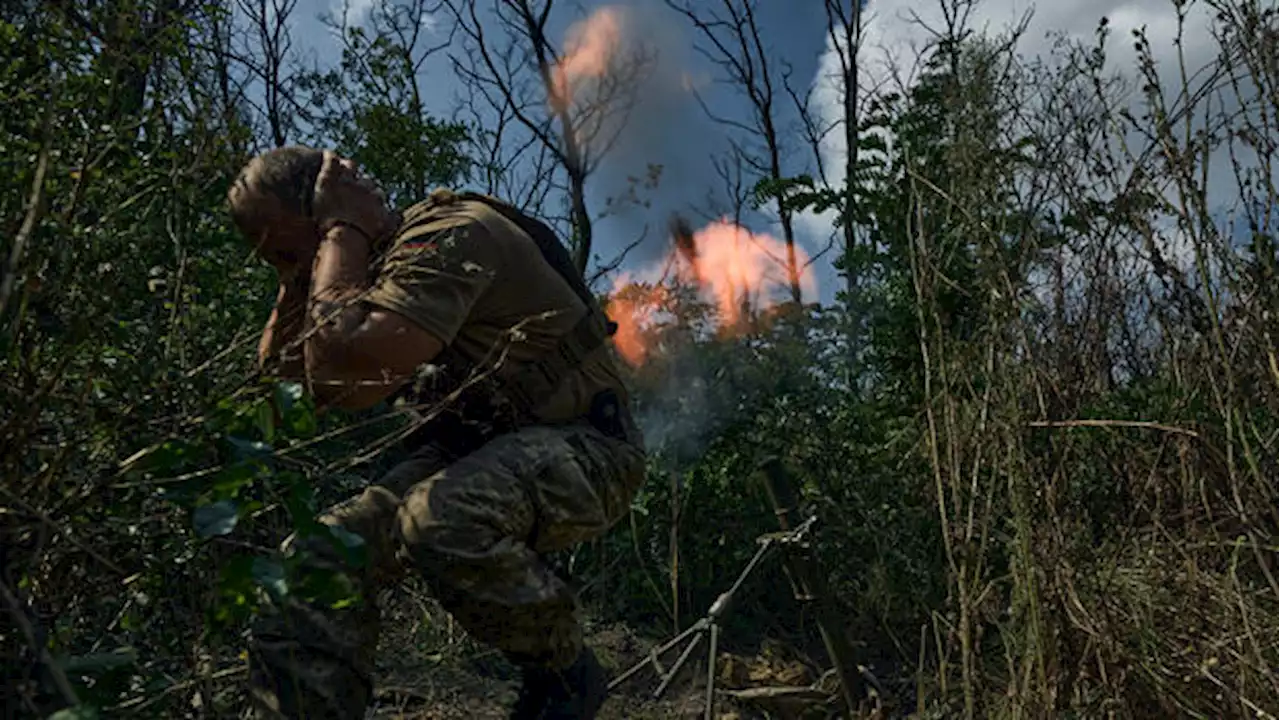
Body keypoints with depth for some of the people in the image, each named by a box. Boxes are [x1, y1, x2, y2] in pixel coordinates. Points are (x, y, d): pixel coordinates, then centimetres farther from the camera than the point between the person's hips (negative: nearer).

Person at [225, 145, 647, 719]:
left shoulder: (449, 234, -20)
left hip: (580, 444, -8)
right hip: (472, 452, 8)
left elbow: (343, 379, -30)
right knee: (320, 559, -10)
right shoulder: (374, 266, 9)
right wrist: (296, 273, -2)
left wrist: (341, 235, -20)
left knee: (440, 519, -36)